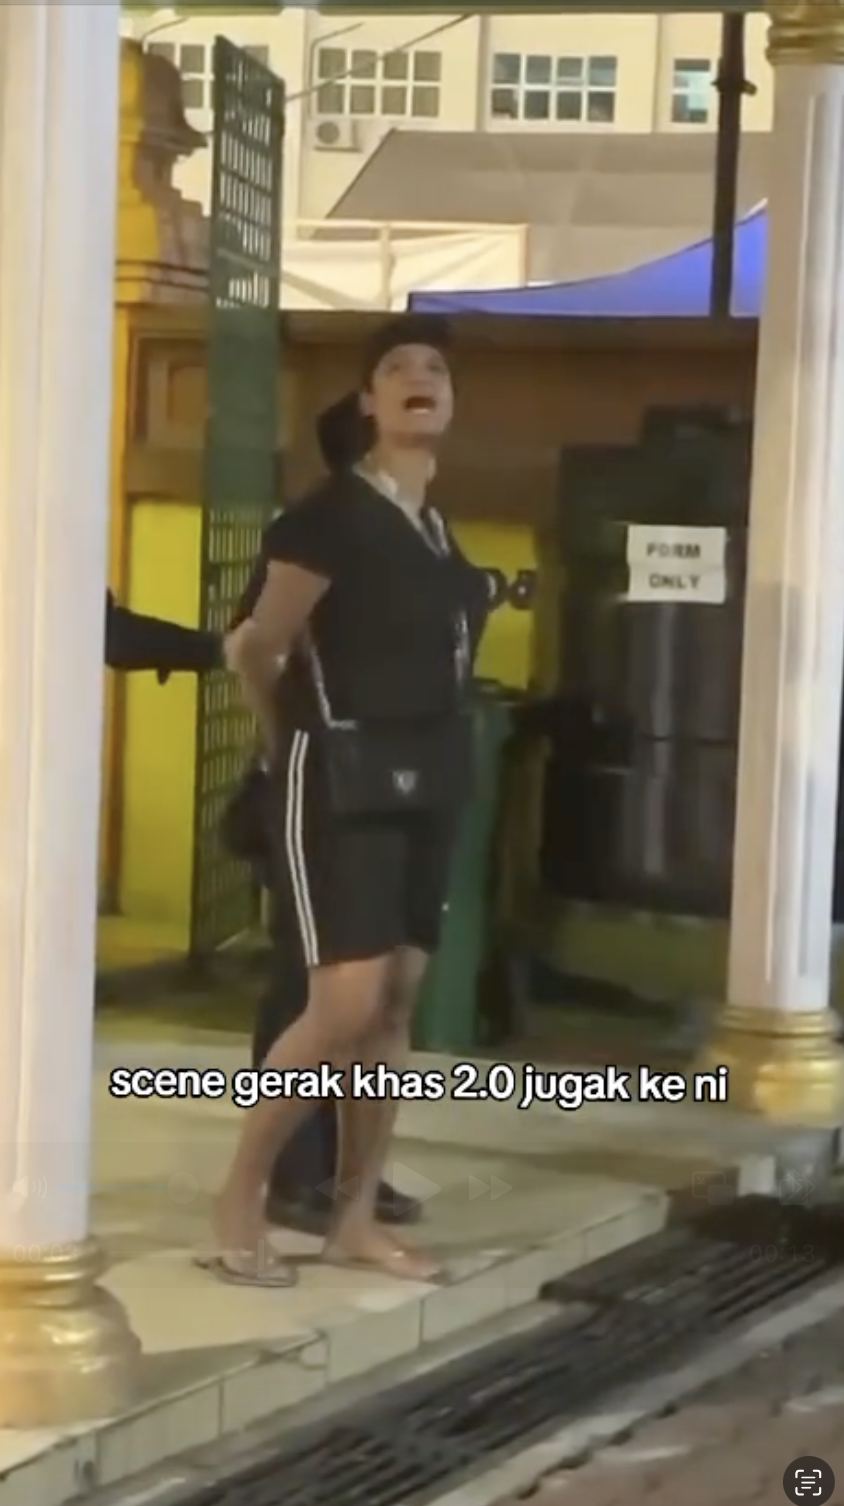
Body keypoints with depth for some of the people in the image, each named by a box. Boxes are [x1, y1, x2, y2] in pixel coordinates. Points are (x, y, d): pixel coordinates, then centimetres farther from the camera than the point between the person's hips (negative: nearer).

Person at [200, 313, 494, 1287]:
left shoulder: (438, 534, 12)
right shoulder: (330, 515, -11)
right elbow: (258, 651, -6)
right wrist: (293, 749, 7)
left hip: (424, 782, 8)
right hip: (342, 781, -8)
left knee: (397, 1001, 7)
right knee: (347, 1005, -15)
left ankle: (355, 1218, 15)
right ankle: (238, 1201, -2)